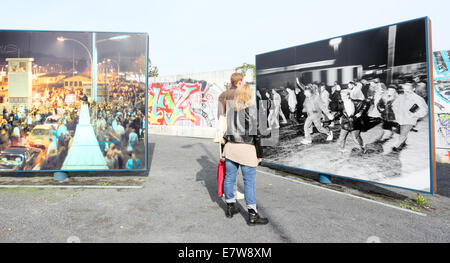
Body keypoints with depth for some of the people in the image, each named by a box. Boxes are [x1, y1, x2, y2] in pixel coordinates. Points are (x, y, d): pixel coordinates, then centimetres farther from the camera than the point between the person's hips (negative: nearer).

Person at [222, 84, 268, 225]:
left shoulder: (231, 110, 9)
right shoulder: (252, 110, -8)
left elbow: (228, 130, 10)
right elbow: (256, 133, -10)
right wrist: (259, 154, -3)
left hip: (230, 147, 6)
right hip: (247, 149, -6)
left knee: (229, 178, 14)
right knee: (249, 182, 0)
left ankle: (230, 207, 28)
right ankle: (252, 215, 7)